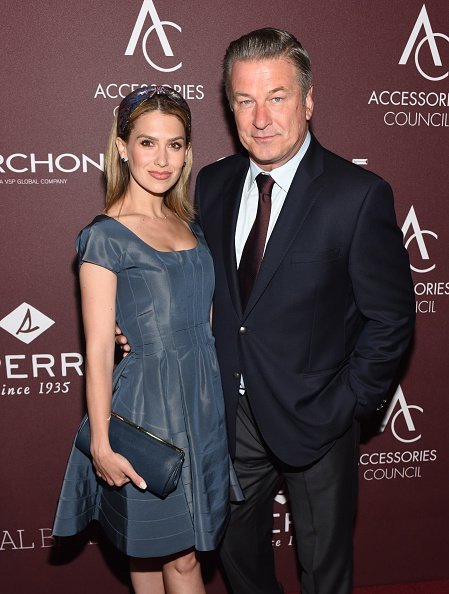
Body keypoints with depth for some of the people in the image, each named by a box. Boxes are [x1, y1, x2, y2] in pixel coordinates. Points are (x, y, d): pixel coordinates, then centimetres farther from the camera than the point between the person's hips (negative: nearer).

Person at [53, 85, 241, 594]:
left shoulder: (189, 224, 7)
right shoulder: (105, 236, -12)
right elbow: (98, 349, -13)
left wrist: (217, 395, 11)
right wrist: (101, 443, -13)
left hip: (202, 400, 6)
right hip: (148, 404, -6)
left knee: (183, 545, 19)